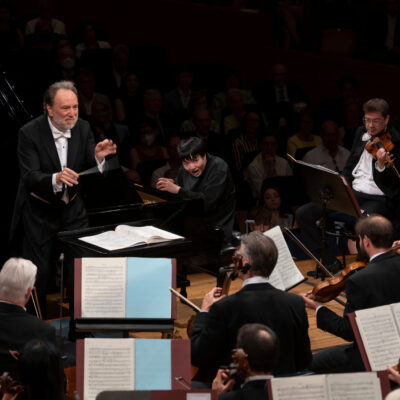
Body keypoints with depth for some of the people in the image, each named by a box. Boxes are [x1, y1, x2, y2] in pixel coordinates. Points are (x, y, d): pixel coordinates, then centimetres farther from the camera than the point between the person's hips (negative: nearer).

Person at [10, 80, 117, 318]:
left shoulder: (83, 129, -5)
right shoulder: (30, 133, -17)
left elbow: (92, 172, -6)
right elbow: (30, 177, -26)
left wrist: (98, 157, -29)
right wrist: (56, 179, -46)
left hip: (73, 209, 3)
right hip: (40, 211, -3)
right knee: (39, 274, 2)